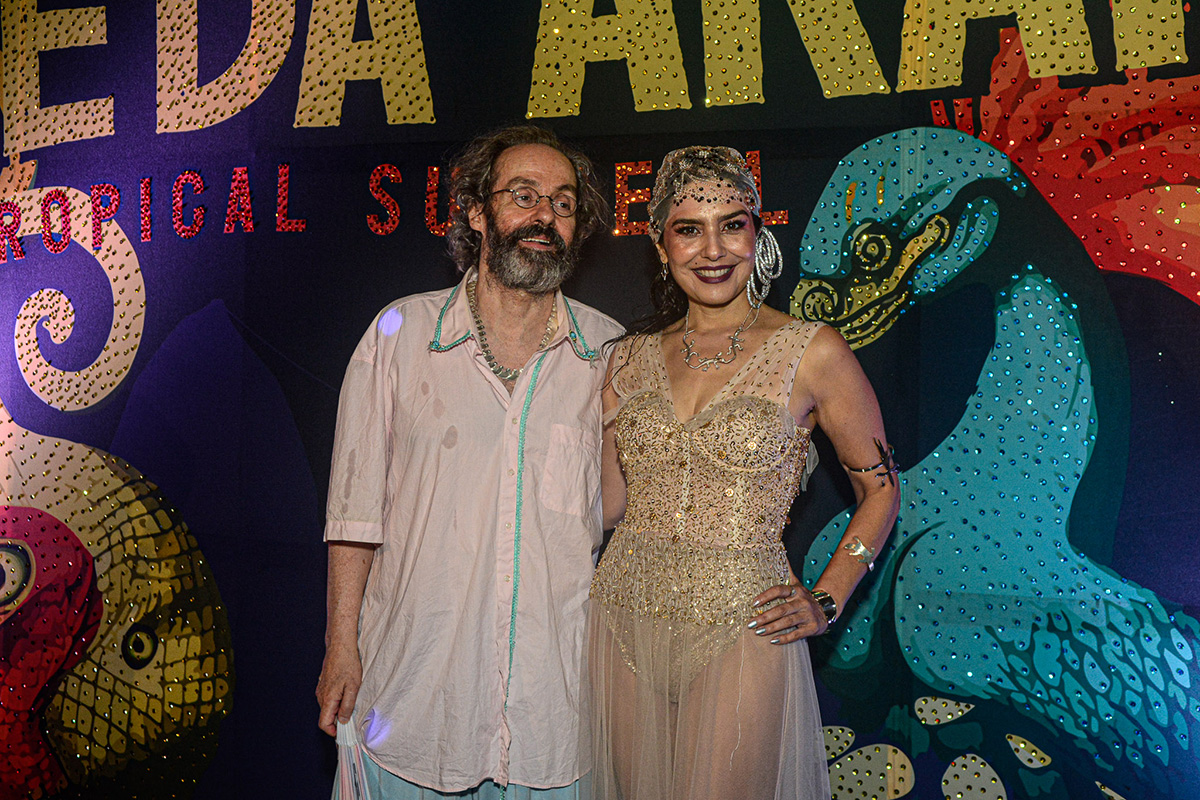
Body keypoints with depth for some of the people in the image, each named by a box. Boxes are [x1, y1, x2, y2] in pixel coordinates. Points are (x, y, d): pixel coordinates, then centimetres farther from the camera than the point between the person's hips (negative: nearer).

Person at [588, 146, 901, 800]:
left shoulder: (813, 353, -5)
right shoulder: (632, 357, 6)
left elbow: (879, 489, 4)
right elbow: (610, 503, 6)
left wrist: (825, 601, -3)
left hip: (741, 624, -3)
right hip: (625, 617, 4)